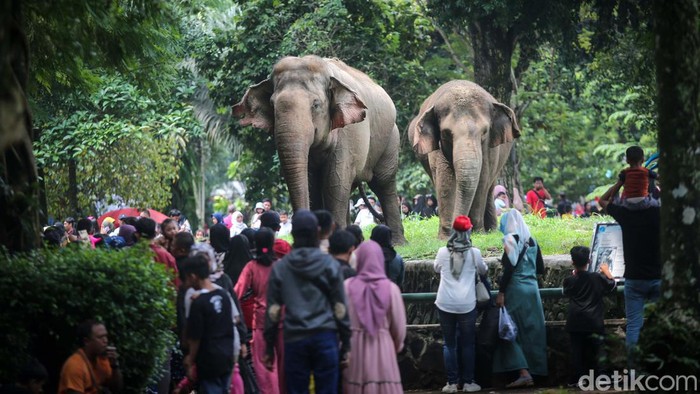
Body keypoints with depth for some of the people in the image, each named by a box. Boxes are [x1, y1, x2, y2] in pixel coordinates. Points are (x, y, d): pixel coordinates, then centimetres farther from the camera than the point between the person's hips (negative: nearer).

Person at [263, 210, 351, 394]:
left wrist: (269, 347, 10)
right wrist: (346, 345, 7)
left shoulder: (280, 268, 3)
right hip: (326, 337, -1)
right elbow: (340, 308, 1)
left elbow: (272, 310, 4)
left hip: (294, 339, 1)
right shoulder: (330, 265, 1)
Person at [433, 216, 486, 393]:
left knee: (449, 344, 9)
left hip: (445, 304, 1)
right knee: (468, 344, 11)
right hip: (466, 305, -1)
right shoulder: (474, 253, -3)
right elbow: (483, 270, 15)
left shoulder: (443, 252, -1)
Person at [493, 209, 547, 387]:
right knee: (532, 330, 9)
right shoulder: (532, 240, 10)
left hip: (516, 290, -7)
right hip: (532, 289, 7)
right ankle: (535, 370, 9)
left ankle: (524, 372, -14)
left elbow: (509, 268, -16)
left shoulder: (511, 240, -8)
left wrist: (501, 292, -14)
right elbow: (541, 268, 15)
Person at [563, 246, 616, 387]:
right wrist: (606, 271, 26)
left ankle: (575, 380, 2)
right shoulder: (597, 278, -6)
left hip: (575, 322, 0)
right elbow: (612, 285, 11)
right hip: (593, 322, 0)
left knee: (576, 350, 4)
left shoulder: (569, 281, -5)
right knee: (591, 351, 8)